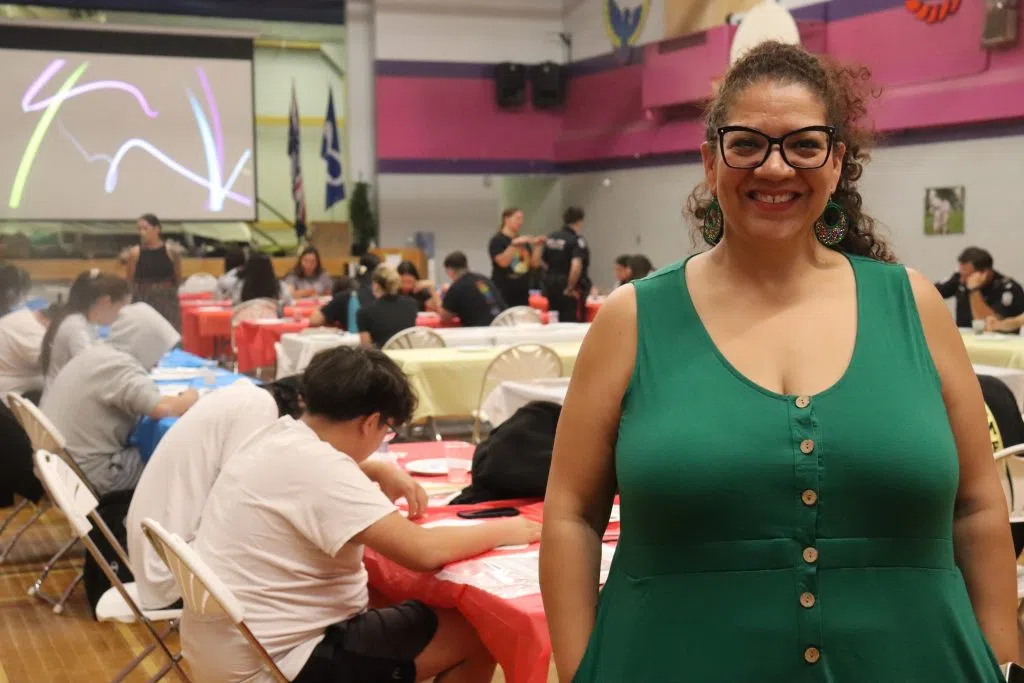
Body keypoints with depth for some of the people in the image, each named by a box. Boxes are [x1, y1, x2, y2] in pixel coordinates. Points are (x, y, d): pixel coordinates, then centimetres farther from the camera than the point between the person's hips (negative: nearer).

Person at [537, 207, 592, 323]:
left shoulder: (551, 238, 7)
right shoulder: (577, 241, -14)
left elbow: (537, 261, 11)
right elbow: (576, 266, -27)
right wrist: (570, 288, -17)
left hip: (550, 286, 7)